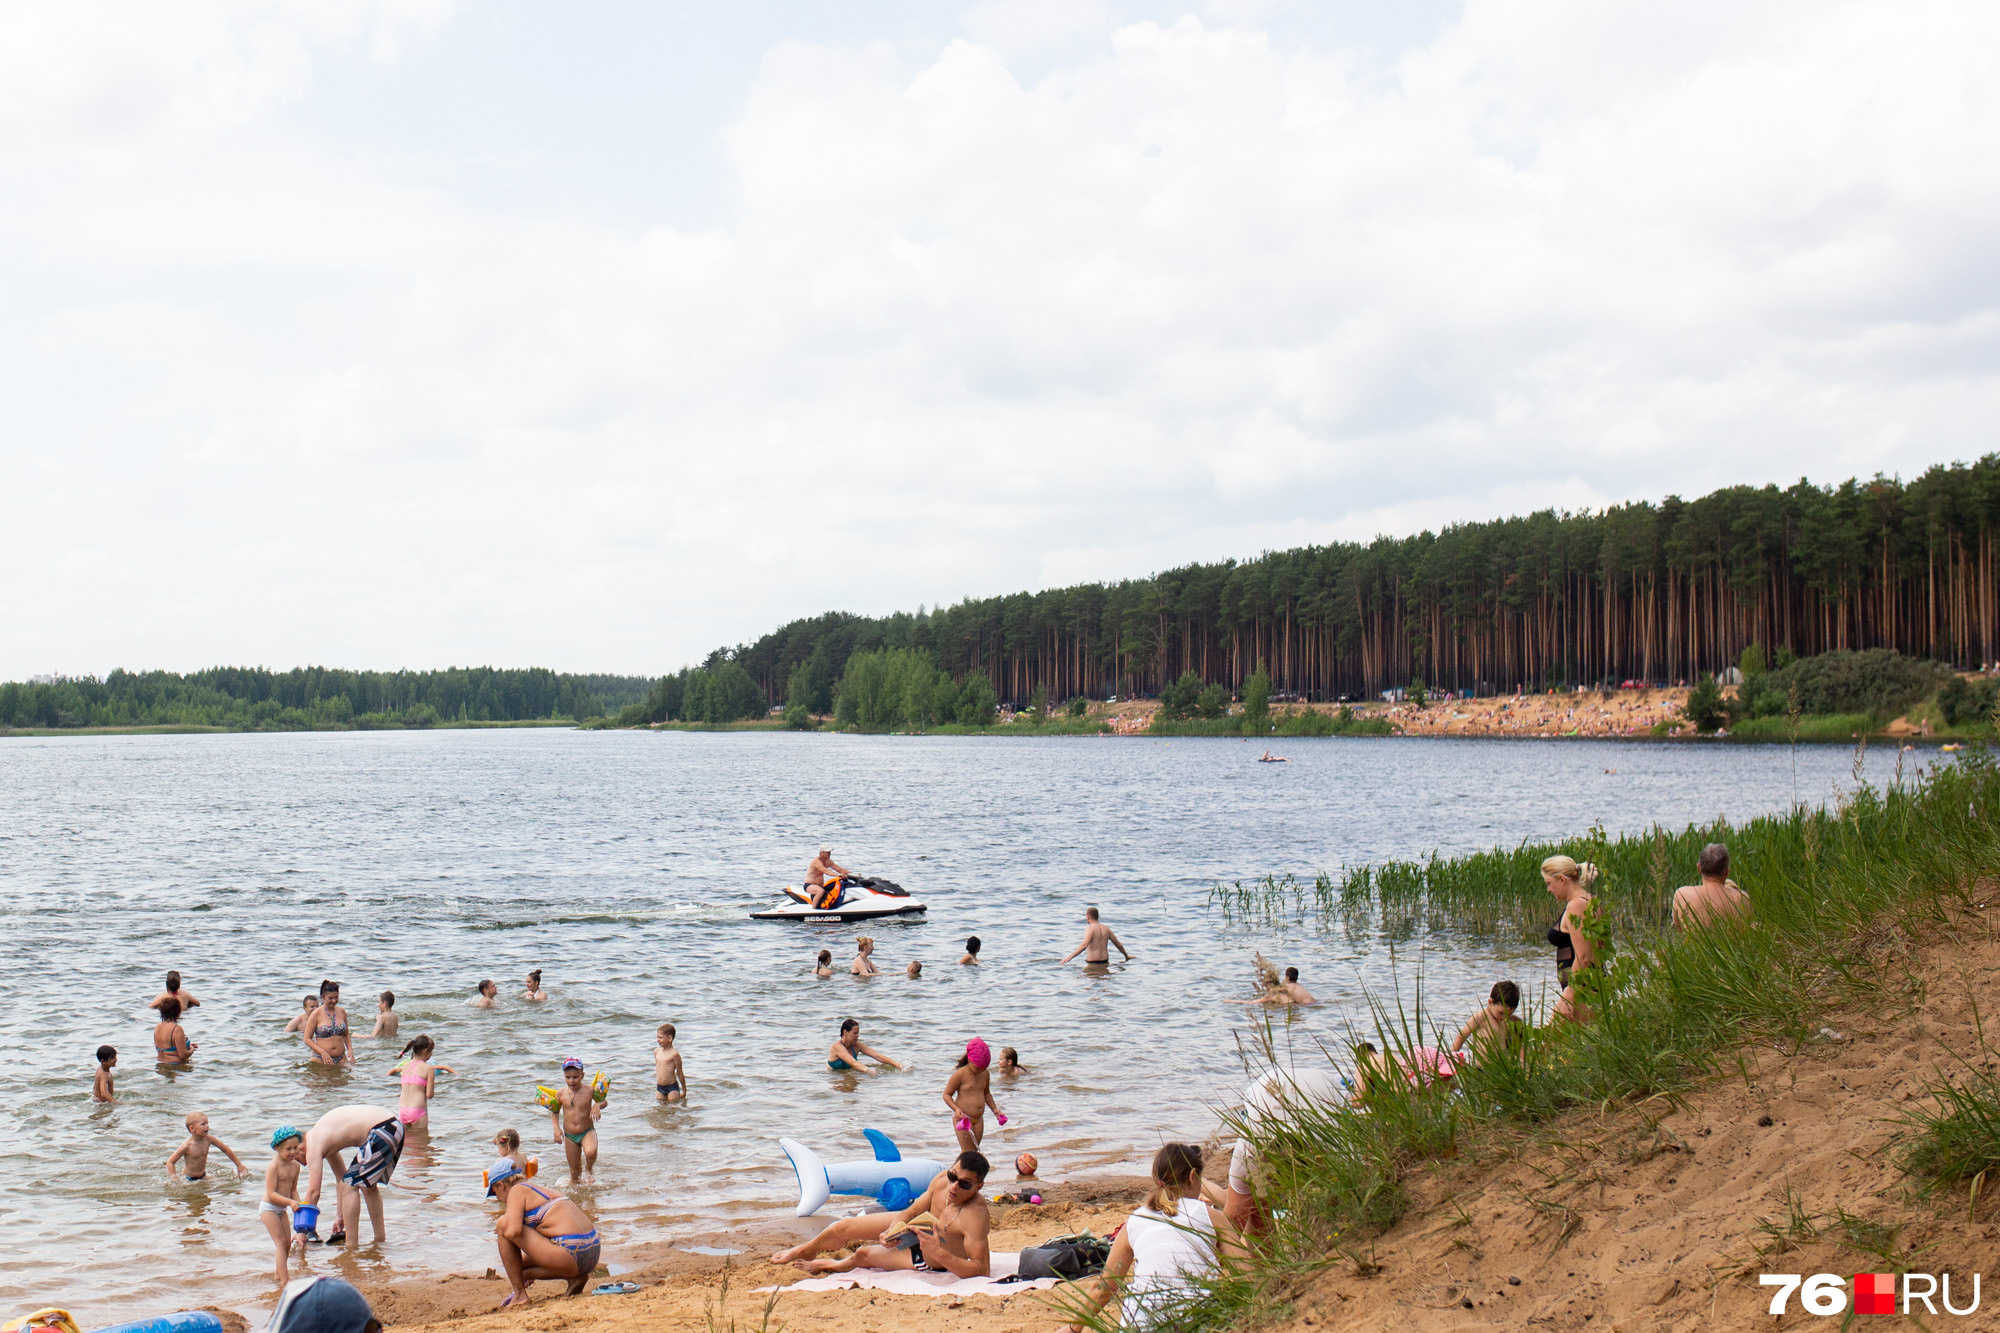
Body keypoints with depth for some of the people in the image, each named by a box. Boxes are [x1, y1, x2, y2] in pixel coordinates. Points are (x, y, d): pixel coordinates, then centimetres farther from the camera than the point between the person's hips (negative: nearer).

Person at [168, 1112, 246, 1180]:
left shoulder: (208, 1139, -9)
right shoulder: (187, 1146, -22)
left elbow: (226, 1150, 3)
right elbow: (170, 1162, -17)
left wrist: (239, 1165, 8)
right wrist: (175, 1179, -28)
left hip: (203, 1175, 4)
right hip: (189, 1179, -4)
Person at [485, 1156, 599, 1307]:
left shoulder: (517, 1190, 0)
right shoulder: (540, 1189, 26)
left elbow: (513, 1231, -17)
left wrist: (502, 1225, 7)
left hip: (571, 1257, -9)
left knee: (502, 1225, -2)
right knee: (521, 1267, 29)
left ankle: (519, 1294, -1)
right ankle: (574, 1279, 12)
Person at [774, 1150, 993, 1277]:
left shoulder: (975, 1217, -42)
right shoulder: (942, 1180, -23)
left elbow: (982, 1271, -45)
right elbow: (912, 1210, -7)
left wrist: (938, 1253, -53)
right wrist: (892, 1231, -26)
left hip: (927, 1260, -5)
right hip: (912, 1225, 5)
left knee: (864, 1255, 10)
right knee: (844, 1227, 10)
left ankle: (842, 1265, 51)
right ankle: (803, 1251, 46)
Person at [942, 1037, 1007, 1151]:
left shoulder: (985, 1074, 6)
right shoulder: (960, 1074, -13)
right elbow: (947, 1094, -8)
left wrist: (995, 1109, 12)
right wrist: (956, 1109, -24)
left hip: (978, 1119, 6)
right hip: (962, 1119, -6)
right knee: (968, 1153, -12)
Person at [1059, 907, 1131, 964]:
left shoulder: (1090, 928, -8)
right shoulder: (1106, 929, 13)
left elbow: (1084, 945, -23)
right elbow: (1119, 945, 21)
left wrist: (1069, 957, -24)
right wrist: (1126, 956, 39)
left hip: (1092, 962, -7)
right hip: (1105, 961, 7)